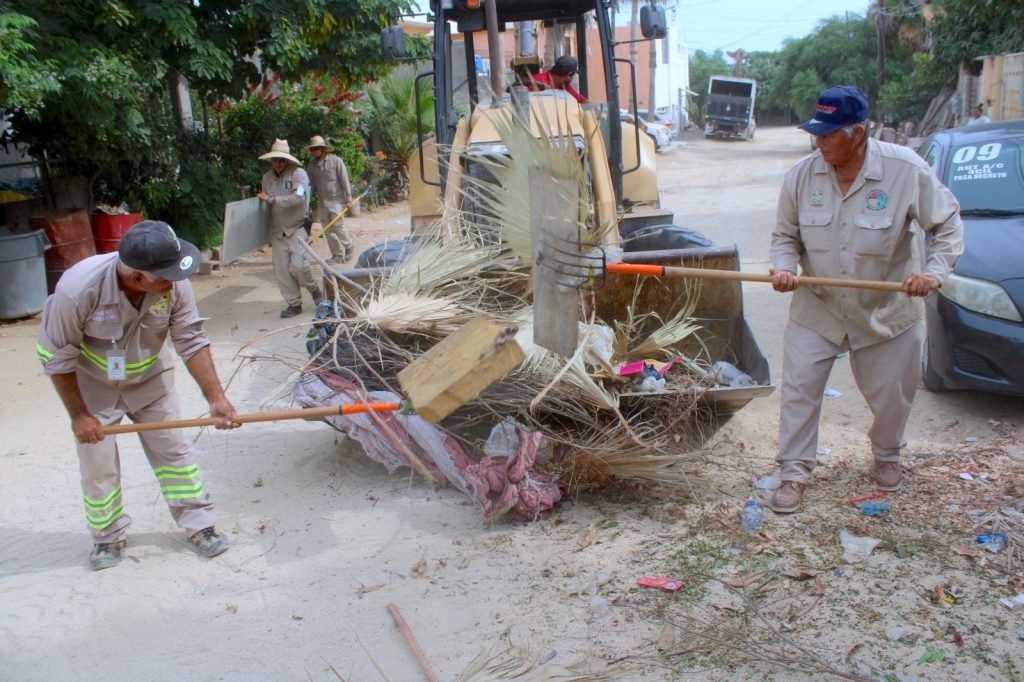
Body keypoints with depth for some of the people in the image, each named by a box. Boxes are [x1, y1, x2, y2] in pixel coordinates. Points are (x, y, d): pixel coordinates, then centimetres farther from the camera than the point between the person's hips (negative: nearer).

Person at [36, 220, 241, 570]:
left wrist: (216, 397, -25)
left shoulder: (173, 283, -29)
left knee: (174, 451, 5)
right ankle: (107, 537, 28)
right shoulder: (77, 288, -35)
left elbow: (192, 341, -19)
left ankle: (199, 524, 20)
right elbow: (56, 357, -21)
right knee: (98, 465, 6)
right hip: (92, 384, -2)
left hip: (150, 378, 2)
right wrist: (78, 414, -14)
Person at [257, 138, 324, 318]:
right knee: (281, 269, 3)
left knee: (298, 265, -14)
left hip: (297, 228, -5)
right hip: (277, 231, 5)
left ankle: (315, 291, 13)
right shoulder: (267, 177, 8)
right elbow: (266, 203, 17)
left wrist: (272, 200, -20)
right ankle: (294, 304, 13)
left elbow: (298, 198, -23)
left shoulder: (298, 174, -10)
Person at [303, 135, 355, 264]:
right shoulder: (312, 164, 7)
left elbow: (344, 181, -7)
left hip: (336, 200, -5)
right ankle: (337, 255, 12)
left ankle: (349, 249, 14)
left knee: (338, 226, -9)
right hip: (322, 201, 5)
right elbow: (311, 184, 11)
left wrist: (348, 199, -9)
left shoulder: (336, 160, -7)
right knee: (328, 230, 3)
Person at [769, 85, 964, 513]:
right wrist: (783, 267, -20)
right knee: (799, 389, -1)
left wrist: (935, 271, -22)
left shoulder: (906, 170, -15)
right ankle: (794, 471, 14)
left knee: (890, 396, 14)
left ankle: (887, 455, 44)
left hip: (887, 312, -1)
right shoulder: (801, 175, -9)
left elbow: (948, 224, -6)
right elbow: (786, 235, 1)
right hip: (816, 309, 1)